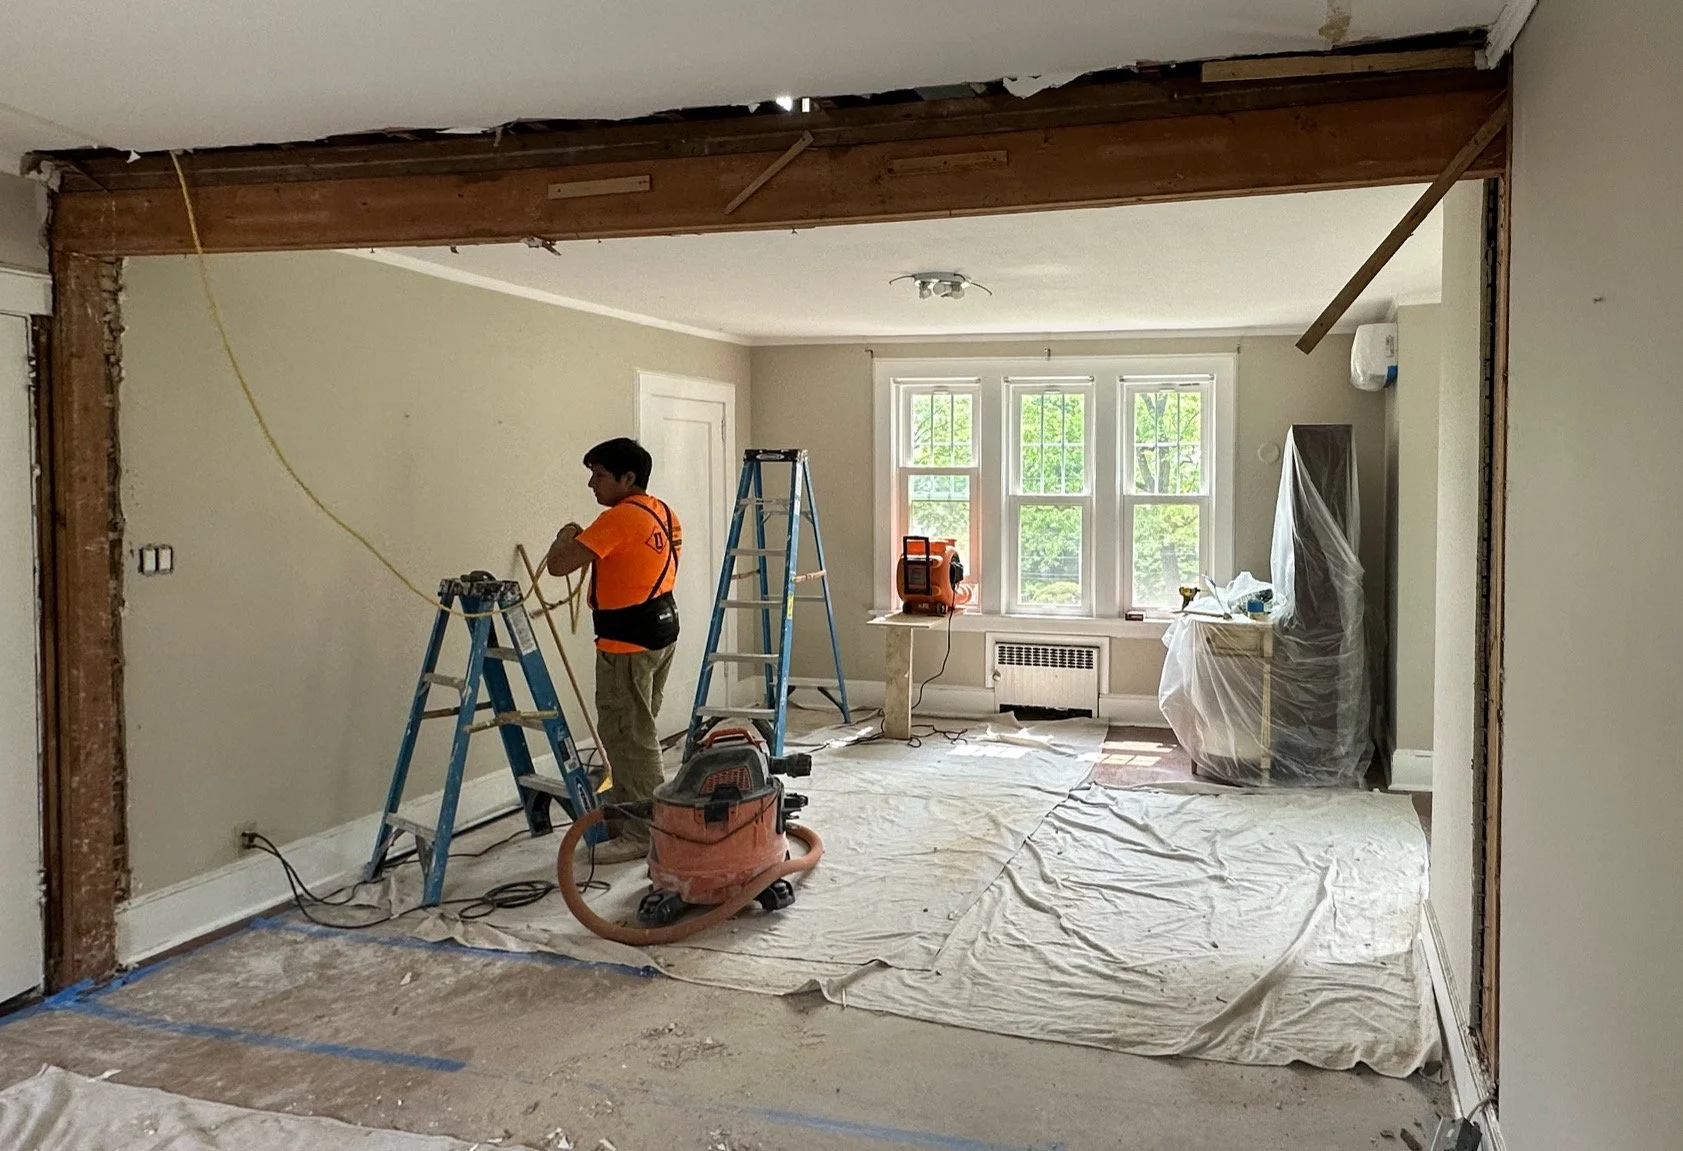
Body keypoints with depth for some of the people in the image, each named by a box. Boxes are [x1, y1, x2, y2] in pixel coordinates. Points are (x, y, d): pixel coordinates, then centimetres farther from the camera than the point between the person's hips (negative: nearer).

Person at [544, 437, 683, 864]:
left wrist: (566, 536, -1)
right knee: (634, 731, 18)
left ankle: (643, 833, 4)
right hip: (661, 631, 10)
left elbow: (558, 565, -22)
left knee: (629, 737, -2)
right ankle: (624, 814, 29)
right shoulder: (664, 513, 9)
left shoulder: (618, 519, -20)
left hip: (627, 644, -10)